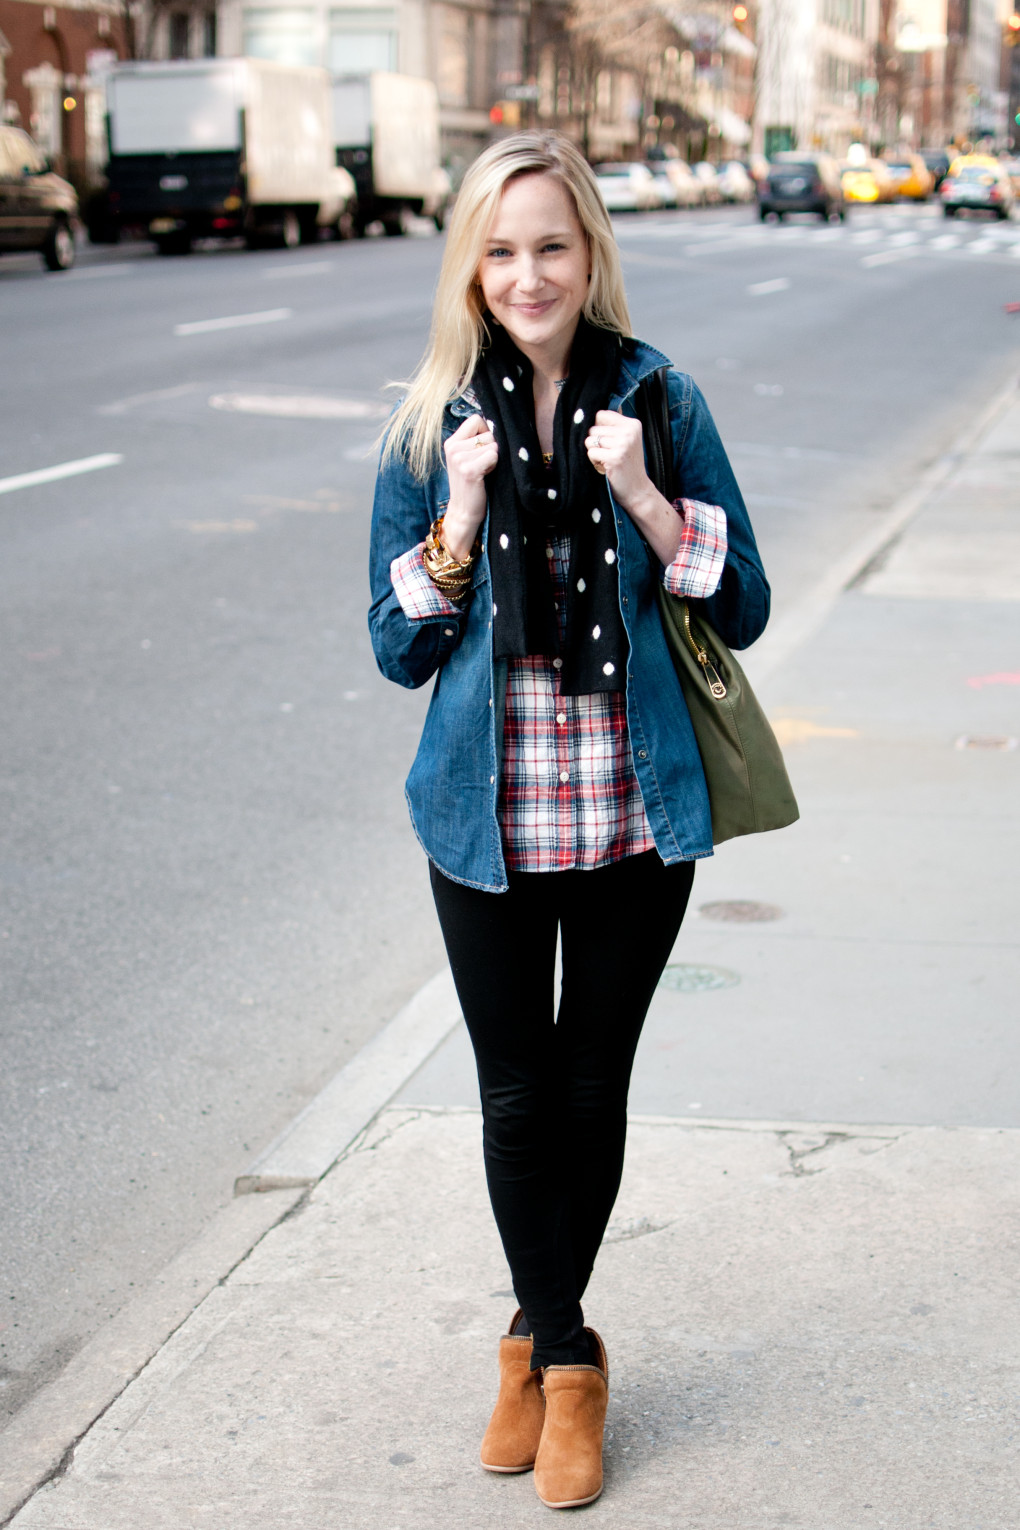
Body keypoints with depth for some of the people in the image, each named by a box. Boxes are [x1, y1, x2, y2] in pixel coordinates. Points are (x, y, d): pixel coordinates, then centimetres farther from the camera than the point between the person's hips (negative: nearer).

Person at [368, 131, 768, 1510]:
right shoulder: (431, 428, -3)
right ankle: (562, 1353, 31)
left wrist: (639, 492, -17)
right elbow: (397, 649, 0)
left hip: (633, 814, 0)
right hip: (489, 819, 0)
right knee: (517, 1095, 10)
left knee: (593, 1088, 12)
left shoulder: (661, 404, -4)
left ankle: (541, 1336, 33)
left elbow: (743, 613, -3)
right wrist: (462, 514, -15)